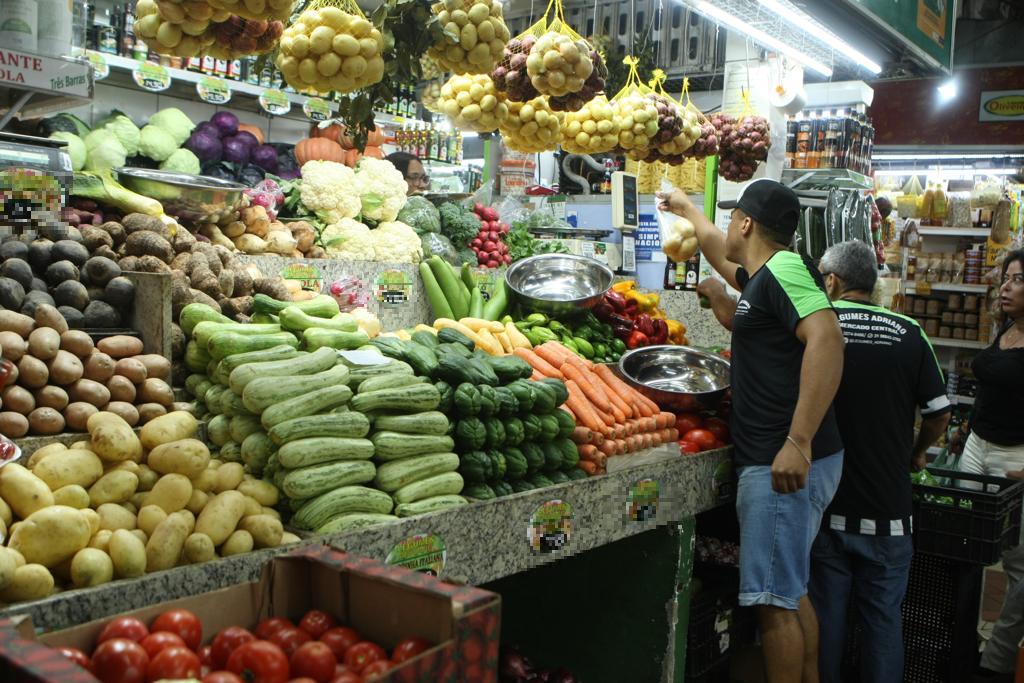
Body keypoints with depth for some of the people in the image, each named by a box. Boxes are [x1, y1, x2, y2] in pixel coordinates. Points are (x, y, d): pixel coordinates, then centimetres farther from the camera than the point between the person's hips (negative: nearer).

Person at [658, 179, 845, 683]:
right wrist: (685, 208, 55)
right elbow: (720, 253, 40)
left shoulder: (784, 268, -12)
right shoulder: (763, 275, 18)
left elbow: (826, 338, -27)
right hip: (769, 459, 10)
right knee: (790, 592, 18)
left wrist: (799, 443, -31)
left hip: (785, 465, -10)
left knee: (775, 599, -5)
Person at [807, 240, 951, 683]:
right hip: (888, 511, 1)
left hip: (826, 507, -1)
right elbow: (939, 413, 1)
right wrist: (916, 454, 19)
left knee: (826, 616, 12)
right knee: (884, 620, 13)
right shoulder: (909, 334, -3)